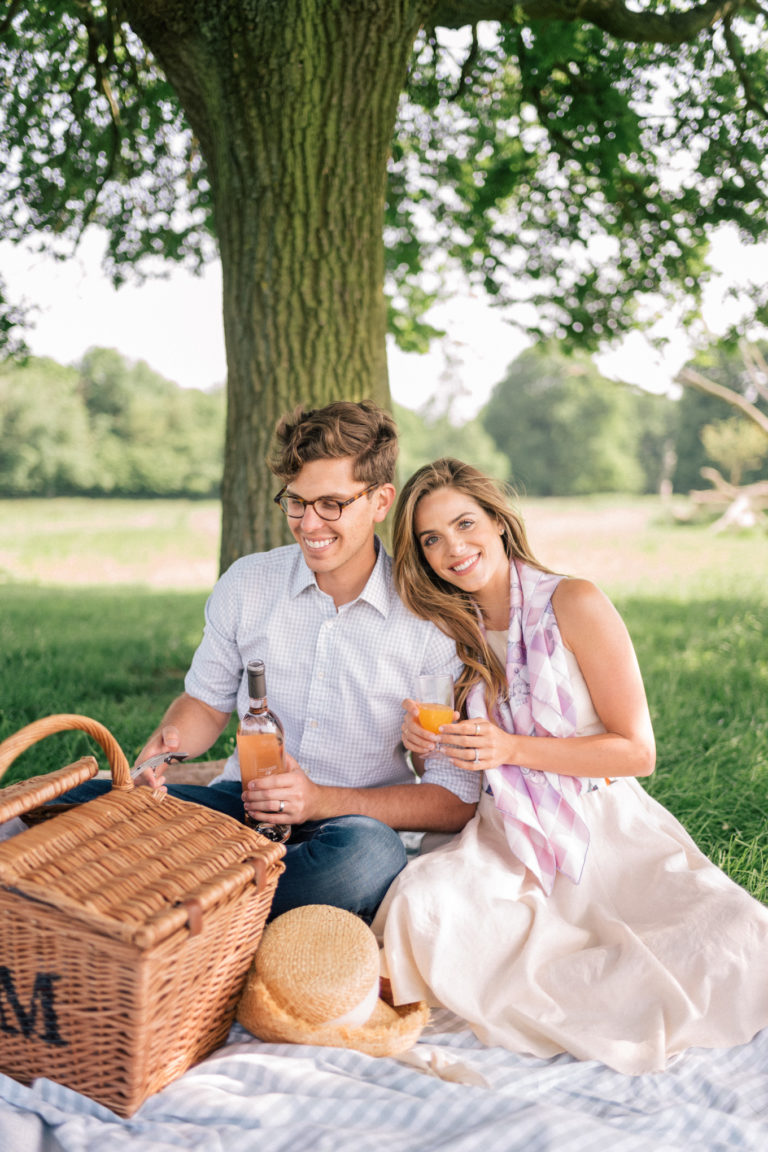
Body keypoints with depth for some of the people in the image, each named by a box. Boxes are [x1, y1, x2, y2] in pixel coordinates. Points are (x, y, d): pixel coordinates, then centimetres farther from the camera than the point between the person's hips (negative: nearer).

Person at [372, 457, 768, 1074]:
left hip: (609, 827, -2)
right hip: (508, 841, 3)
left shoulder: (573, 603, -6)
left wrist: (510, 748, -16)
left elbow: (638, 752, -7)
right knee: (422, 901, -32)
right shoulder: (450, 629, 10)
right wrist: (426, 741, -5)